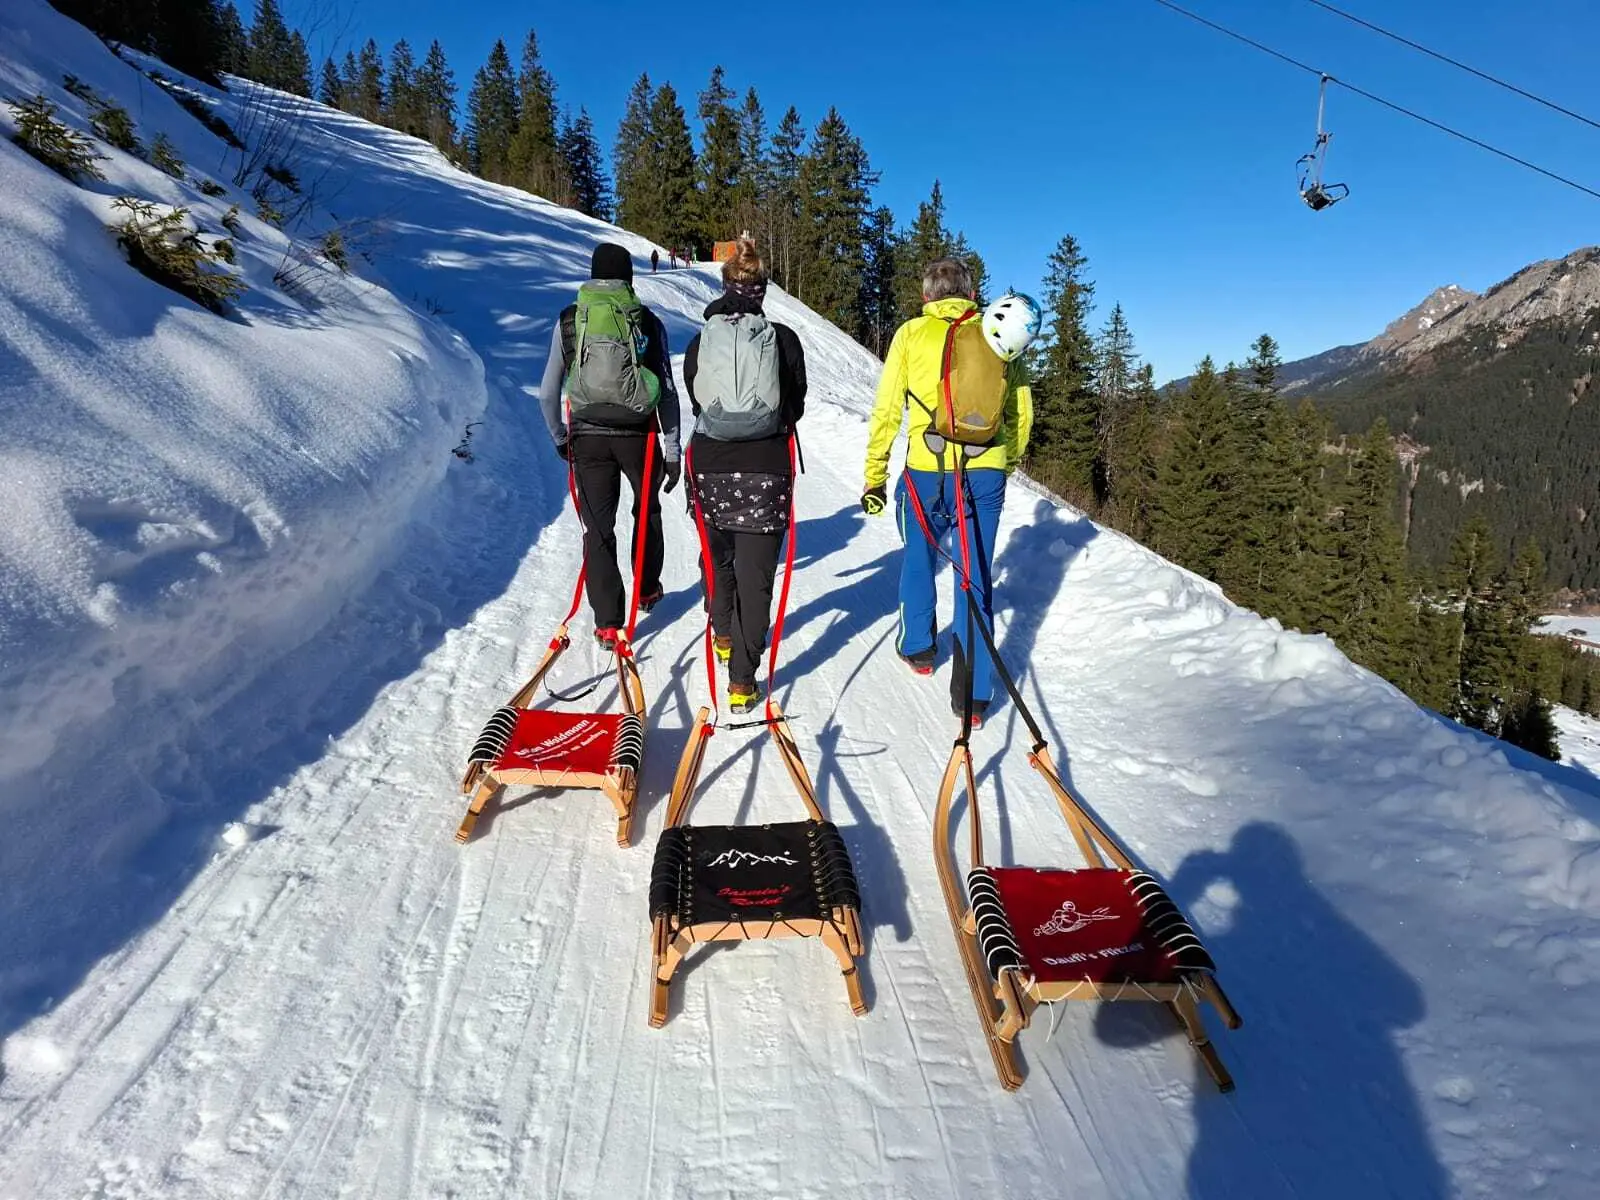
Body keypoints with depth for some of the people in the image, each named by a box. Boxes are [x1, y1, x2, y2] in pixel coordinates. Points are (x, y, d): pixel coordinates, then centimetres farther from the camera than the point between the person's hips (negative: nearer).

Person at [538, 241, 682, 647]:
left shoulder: (568, 321, 2)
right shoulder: (649, 322, -1)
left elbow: (548, 393, 3)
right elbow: (667, 393, -2)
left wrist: (560, 439, 19)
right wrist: (672, 452, 3)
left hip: (588, 438, 0)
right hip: (639, 436, 0)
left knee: (598, 527, 6)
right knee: (647, 513, 23)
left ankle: (608, 623, 1)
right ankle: (647, 590, 39)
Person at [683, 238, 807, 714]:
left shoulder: (701, 340, 3)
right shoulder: (783, 339, 0)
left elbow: (695, 402, 11)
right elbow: (795, 406, 6)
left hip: (710, 465, 2)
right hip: (766, 468, -2)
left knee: (719, 556, 23)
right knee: (755, 572, -1)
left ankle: (724, 635, 42)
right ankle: (742, 678, -5)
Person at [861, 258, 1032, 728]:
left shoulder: (911, 333, 6)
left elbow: (887, 411, 2)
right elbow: (1021, 413, 15)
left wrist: (874, 476, 8)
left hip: (927, 472, -1)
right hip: (986, 473, 1)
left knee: (918, 559, 24)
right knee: (975, 578, 5)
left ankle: (918, 648, 40)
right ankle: (972, 695, 5)